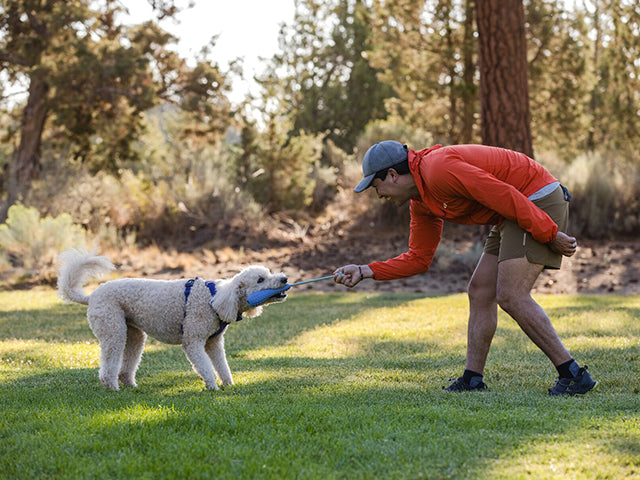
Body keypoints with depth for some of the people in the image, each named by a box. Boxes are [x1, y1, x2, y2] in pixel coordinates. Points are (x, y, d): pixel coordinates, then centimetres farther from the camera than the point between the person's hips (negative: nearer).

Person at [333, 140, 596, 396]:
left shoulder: (439, 168, -21)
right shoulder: (420, 202, 12)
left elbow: (505, 195, -24)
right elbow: (418, 258, 17)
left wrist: (550, 234, -20)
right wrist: (365, 271, 9)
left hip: (539, 204, -10)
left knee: (510, 296, -17)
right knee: (480, 292, 8)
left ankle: (573, 375, -15)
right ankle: (472, 380, 12)